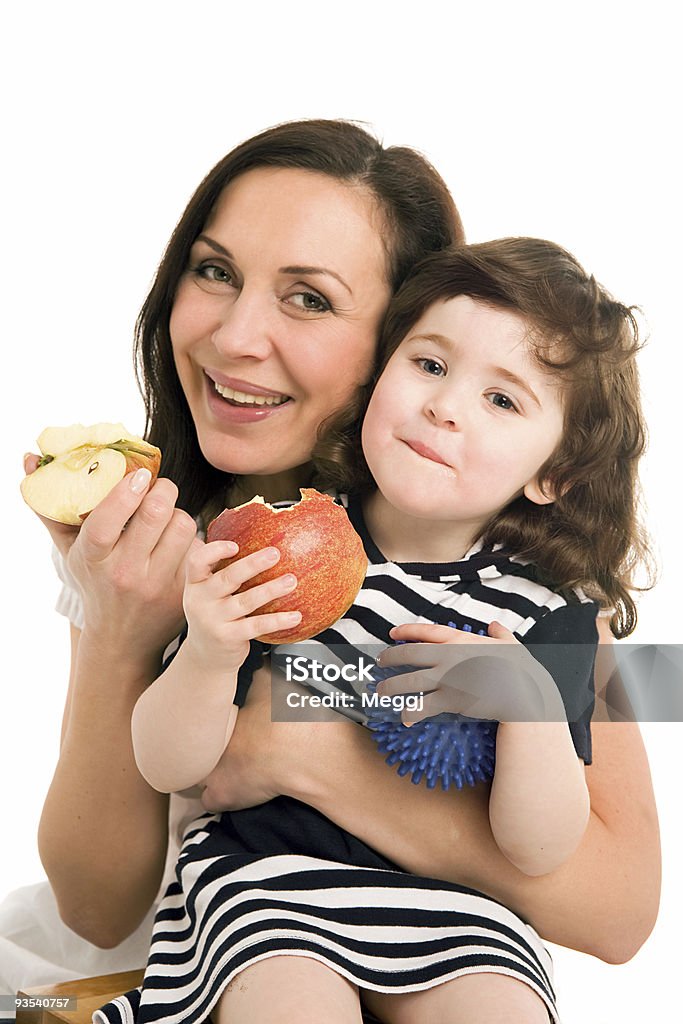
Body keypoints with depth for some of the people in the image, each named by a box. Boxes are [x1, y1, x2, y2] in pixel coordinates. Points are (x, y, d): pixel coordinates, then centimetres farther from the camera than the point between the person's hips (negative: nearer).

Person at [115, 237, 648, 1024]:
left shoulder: (548, 612, -8)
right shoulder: (283, 541, -10)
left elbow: (539, 850, -9)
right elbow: (166, 769, -9)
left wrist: (530, 702, -26)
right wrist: (208, 658, -29)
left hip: (446, 901, 2)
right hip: (267, 866, -1)